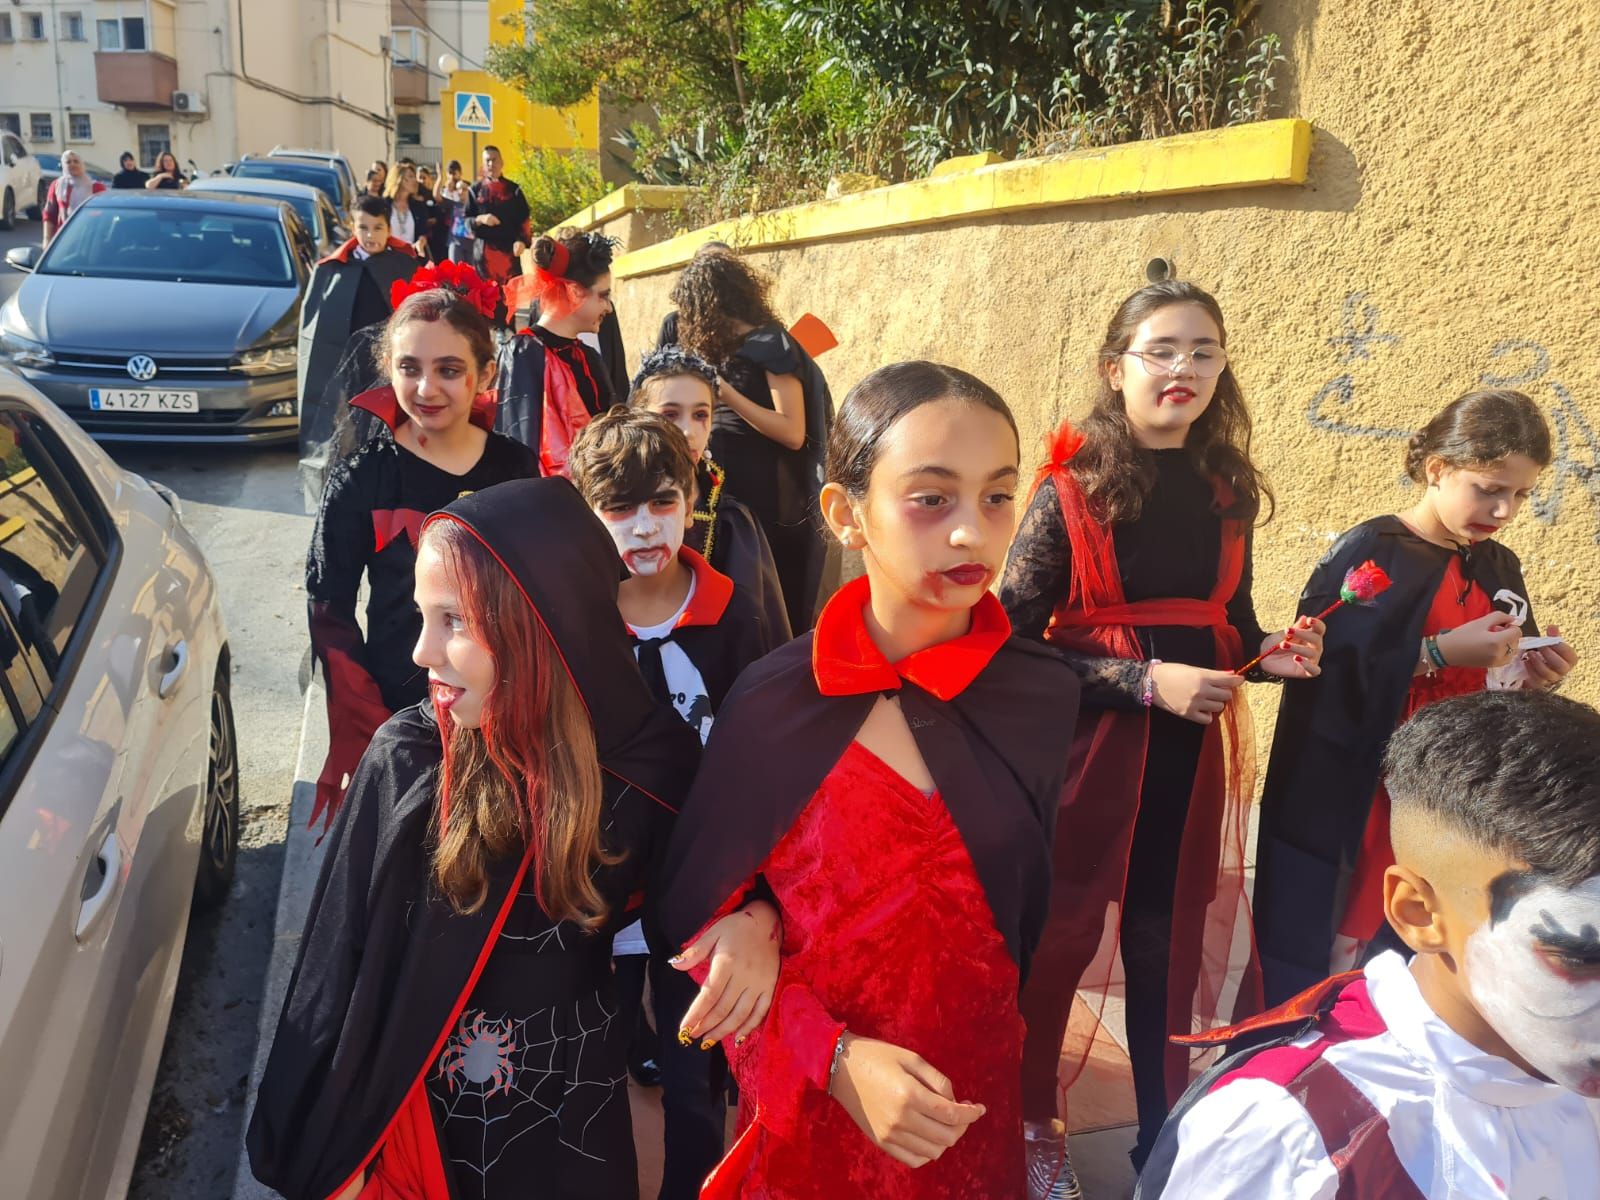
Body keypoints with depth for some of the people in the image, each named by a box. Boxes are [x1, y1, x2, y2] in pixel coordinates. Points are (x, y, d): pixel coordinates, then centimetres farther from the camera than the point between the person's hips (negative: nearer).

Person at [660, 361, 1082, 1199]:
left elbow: (1024, 915, 0)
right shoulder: (776, 701, -15)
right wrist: (831, 1058, -18)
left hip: (972, 1114, 2)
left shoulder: (1041, 693, -11)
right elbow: (704, 913, -7)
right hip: (808, 1117, -1)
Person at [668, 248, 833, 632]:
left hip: (775, 507, -8)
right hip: (734, 499, 8)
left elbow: (793, 434, -18)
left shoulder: (772, 343, -11)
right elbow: (732, 423, 13)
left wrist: (728, 395, -20)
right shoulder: (731, 350, 14)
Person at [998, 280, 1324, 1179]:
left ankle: (1164, 1136, 34)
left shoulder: (1228, 491, 4)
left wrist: (1273, 656, -6)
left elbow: (1229, 627, 15)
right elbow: (1014, 644, -15)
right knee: (1056, 937, 8)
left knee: (1169, 943, 14)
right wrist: (1145, 680, -20)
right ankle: (1030, 1125, 31)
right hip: (1086, 748, -4)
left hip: (1190, 755, 4)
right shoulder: (1073, 488, -11)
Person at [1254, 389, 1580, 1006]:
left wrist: (1534, 677, -4)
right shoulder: (1367, 553, -11)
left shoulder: (1500, 570, 10)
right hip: (1351, 805, -6)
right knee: (1320, 961, 4)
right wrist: (1440, 652, -23)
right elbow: (1323, 671, -22)